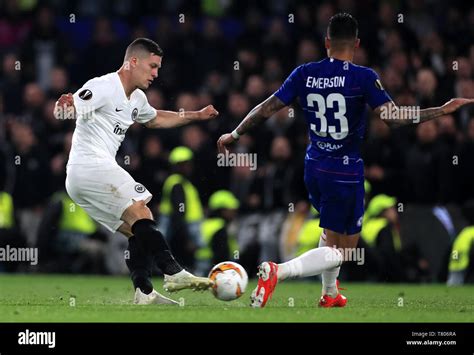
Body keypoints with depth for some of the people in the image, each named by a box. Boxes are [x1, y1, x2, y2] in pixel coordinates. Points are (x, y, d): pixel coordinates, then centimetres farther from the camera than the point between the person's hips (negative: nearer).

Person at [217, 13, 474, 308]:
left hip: (314, 167, 6)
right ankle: (277, 272, -22)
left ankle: (330, 294, 37)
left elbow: (267, 109, 1)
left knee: (332, 231, 32)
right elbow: (393, 117, -20)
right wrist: (444, 110, -14)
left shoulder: (304, 74, -1)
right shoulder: (362, 77, -15)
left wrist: (235, 135, 15)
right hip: (345, 173, -6)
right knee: (339, 251, 0)